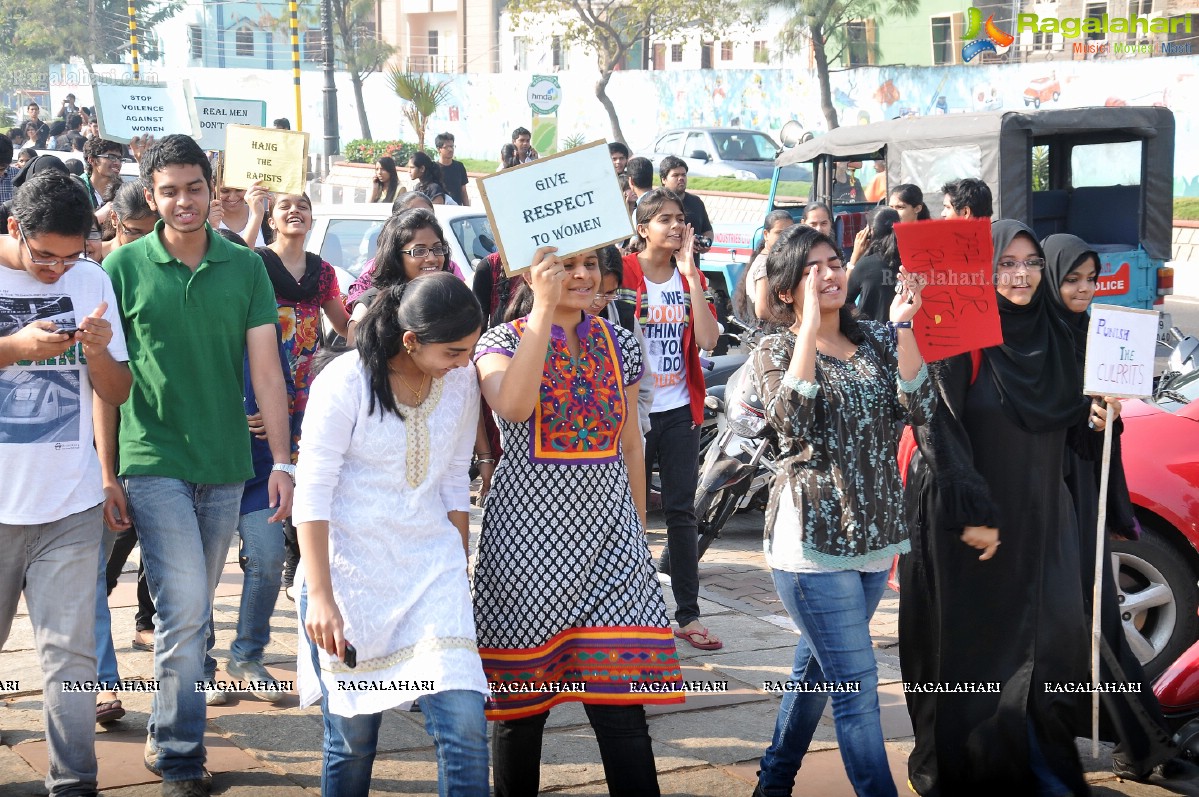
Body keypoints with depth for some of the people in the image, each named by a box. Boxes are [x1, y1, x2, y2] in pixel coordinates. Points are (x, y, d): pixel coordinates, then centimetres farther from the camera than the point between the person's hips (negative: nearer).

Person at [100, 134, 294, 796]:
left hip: (225, 467, 3)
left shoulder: (245, 267, 3)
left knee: (193, 611, 13)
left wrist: (282, 461, -5)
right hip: (153, 466, -3)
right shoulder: (124, 267, -3)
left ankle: (165, 736, 30)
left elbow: (266, 369, 1)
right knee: (184, 611, -10)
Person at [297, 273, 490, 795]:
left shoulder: (461, 381, 0)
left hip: (431, 565, 3)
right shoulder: (345, 381, -14)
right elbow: (312, 495, -13)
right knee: (352, 736, 4)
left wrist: (459, 573, 15)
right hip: (351, 570, -3)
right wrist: (320, 597, -17)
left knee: (464, 725, -10)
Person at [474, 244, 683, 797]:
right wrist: (544, 307, -25)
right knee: (524, 692, 7)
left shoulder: (620, 345, 9)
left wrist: (639, 531, 17)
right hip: (529, 534, -2)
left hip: (607, 532, 3)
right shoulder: (504, 341, -3)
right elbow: (513, 407, -26)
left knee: (622, 703, -5)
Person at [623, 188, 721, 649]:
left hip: (679, 410, 4)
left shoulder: (691, 277, 7)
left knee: (682, 510, 6)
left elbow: (707, 338, -7)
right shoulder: (624, 271, -5)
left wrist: (690, 272, -9)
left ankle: (688, 615, 10)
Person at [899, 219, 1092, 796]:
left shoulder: (1053, 339, 8)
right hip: (965, 522, -5)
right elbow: (939, 430, -16)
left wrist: (1097, 412, -5)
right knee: (970, 647, 2)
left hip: (1039, 520, 6)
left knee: (1054, 636, 1)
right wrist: (973, 514, -20)